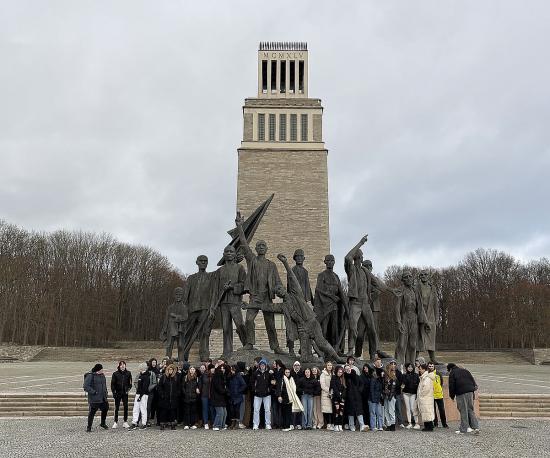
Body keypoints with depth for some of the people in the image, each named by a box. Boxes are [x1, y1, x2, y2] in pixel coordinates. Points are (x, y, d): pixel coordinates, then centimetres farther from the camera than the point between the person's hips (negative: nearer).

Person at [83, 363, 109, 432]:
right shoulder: (90, 376, -14)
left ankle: (103, 424, 35)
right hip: (94, 399, -8)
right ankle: (89, 427, 13)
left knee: (105, 409, 15)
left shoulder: (102, 375, 10)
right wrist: (94, 392, -20)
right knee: (92, 412, -2)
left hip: (103, 398, 8)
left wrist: (105, 392, 14)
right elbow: (86, 386, -19)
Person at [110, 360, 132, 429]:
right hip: (118, 393, -1)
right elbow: (112, 384, 0)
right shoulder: (115, 374, -2)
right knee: (116, 408, 2)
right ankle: (116, 422, 9)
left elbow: (130, 383, 9)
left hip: (125, 393, 1)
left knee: (126, 407, 2)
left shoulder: (128, 373, 3)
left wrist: (128, 389, -6)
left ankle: (125, 422, 10)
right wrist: (113, 392, -7)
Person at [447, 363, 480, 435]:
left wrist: (452, 396, 6)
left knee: (463, 411, -2)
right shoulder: (465, 371, 18)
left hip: (461, 394, -5)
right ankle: (475, 427, 4)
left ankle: (463, 429, 1)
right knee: (471, 410, 13)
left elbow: (451, 386, -2)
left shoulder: (452, 373, 1)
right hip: (470, 392, 6)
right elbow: (473, 381, 17)